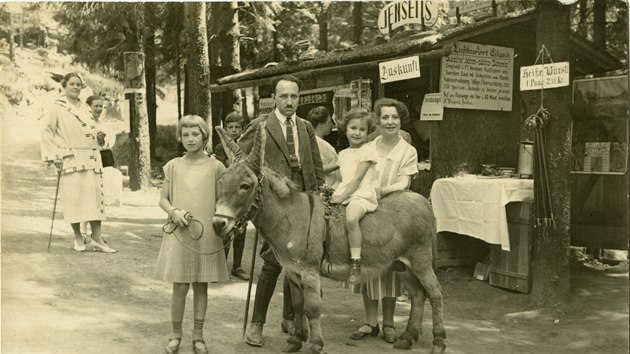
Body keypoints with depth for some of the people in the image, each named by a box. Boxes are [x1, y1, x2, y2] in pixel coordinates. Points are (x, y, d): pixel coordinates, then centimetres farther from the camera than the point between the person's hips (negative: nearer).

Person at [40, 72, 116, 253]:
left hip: (91, 160, 5)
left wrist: (98, 159, 16)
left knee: (95, 197, 0)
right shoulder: (57, 108, -1)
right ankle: (78, 238, 11)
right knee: (74, 198, -3)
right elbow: (47, 133, -3)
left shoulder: (85, 108, 16)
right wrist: (54, 156, -11)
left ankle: (97, 239, 4)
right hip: (70, 160, -5)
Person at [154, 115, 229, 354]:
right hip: (179, 233, 0)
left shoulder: (215, 167, 1)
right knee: (180, 287, 3)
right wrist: (174, 212, -11)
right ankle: (176, 334, 21)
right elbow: (163, 199, 8)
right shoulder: (173, 166, 4)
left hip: (207, 234, 0)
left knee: (201, 286, 8)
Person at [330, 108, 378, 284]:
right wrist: (334, 194, 6)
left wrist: (341, 198, -16)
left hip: (361, 196, -8)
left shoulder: (367, 152, -3)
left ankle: (355, 263, -32)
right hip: (344, 195, 8)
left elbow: (357, 179, -11)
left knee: (351, 218, -36)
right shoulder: (343, 154, 20)